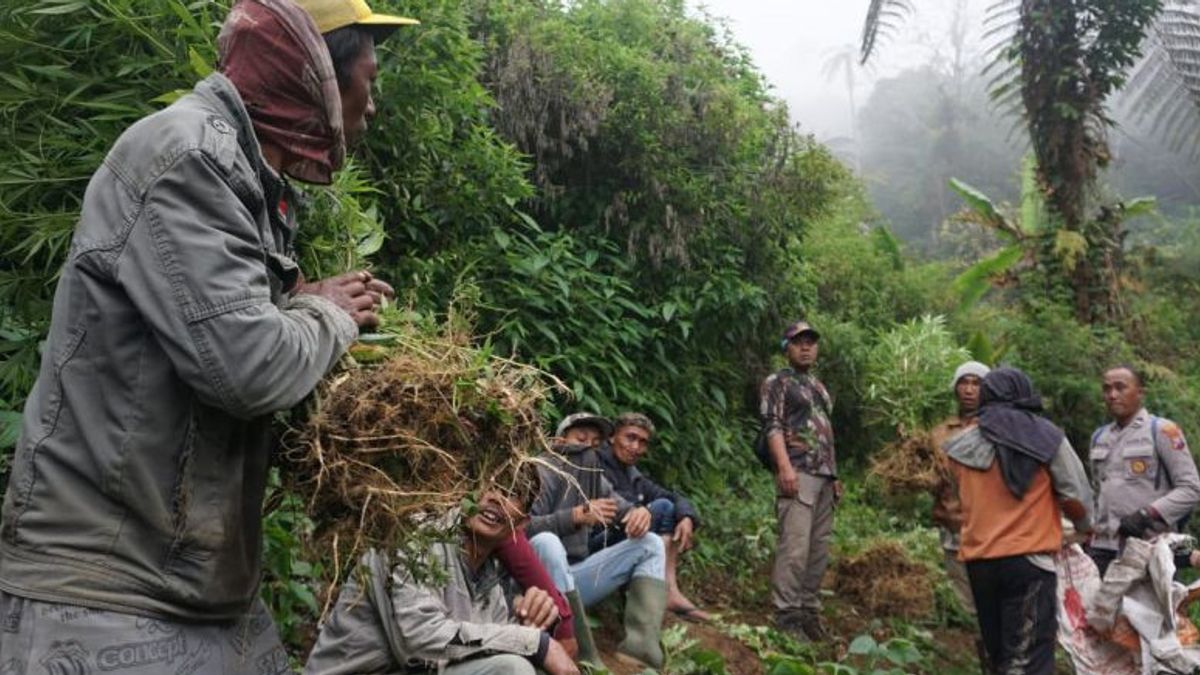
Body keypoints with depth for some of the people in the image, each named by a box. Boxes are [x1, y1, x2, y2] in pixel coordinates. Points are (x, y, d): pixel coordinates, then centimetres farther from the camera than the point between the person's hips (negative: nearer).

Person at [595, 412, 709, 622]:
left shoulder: (636, 479, 18)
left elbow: (675, 498, 13)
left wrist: (687, 518, -7)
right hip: (592, 547, -8)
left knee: (670, 509, 1)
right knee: (661, 508, -13)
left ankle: (670, 590, -14)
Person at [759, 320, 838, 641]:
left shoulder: (818, 386, 26)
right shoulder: (777, 382, 3)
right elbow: (772, 426, -9)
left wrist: (834, 476, 20)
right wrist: (784, 466, -20)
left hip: (824, 476, 8)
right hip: (797, 472, -8)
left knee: (818, 550, 5)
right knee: (795, 547, -14)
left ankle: (809, 611, 11)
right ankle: (787, 615, -12)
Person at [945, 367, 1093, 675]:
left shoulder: (962, 446, 6)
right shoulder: (1047, 438, -2)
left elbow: (965, 498, 11)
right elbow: (1075, 498, -1)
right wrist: (1084, 525, 18)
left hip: (978, 559, 4)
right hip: (1028, 558, -4)